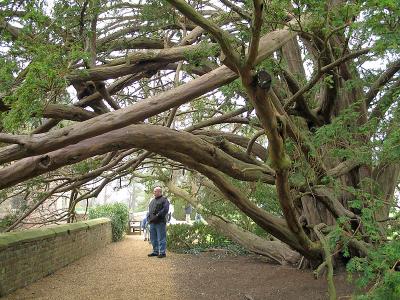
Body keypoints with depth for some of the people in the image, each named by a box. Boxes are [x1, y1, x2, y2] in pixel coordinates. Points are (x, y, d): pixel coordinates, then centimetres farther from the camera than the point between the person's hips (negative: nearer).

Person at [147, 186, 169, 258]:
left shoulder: (164, 200, -3)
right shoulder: (152, 201, 22)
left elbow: (165, 210, -14)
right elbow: (150, 210, 28)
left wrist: (157, 216, -19)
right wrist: (149, 217, 11)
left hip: (160, 222, -8)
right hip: (152, 222, 8)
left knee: (161, 238, -6)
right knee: (153, 238, 12)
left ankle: (162, 252, -2)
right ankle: (155, 251, 21)